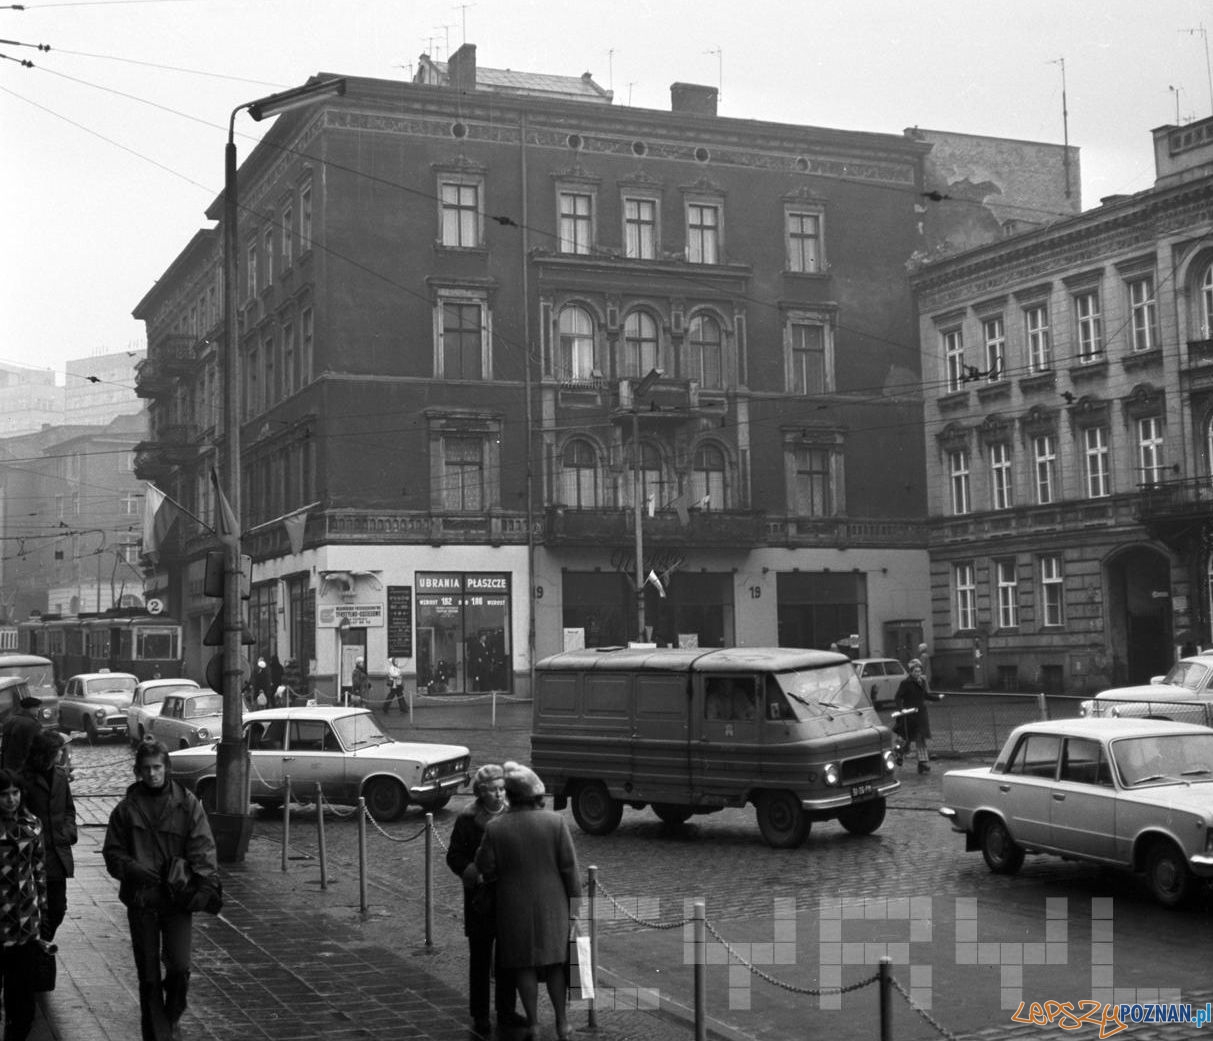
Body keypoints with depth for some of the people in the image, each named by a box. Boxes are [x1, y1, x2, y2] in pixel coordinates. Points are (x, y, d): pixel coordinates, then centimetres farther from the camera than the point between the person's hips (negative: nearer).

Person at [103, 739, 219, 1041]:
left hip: (177, 899, -1)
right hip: (140, 900, 1)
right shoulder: (127, 808, 2)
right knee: (148, 974, 5)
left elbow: (203, 849, -2)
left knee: (179, 967, -10)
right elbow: (112, 853, 5)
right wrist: (135, 870, -14)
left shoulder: (187, 804, -1)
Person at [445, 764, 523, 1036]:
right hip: (480, 896, -3)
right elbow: (454, 857, -4)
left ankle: (506, 1011, 23)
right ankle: (479, 1016, 14)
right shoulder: (467, 818, -8)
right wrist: (477, 875, -17)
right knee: (480, 957, 5)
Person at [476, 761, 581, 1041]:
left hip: (514, 908, -1)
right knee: (556, 962, 14)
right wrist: (575, 902, 0)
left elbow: (486, 868, -8)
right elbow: (569, 866, -8)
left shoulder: (495, 828, -12)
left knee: (525, 966, 12)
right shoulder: (555, 822, -11)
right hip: (552, 904, 1)